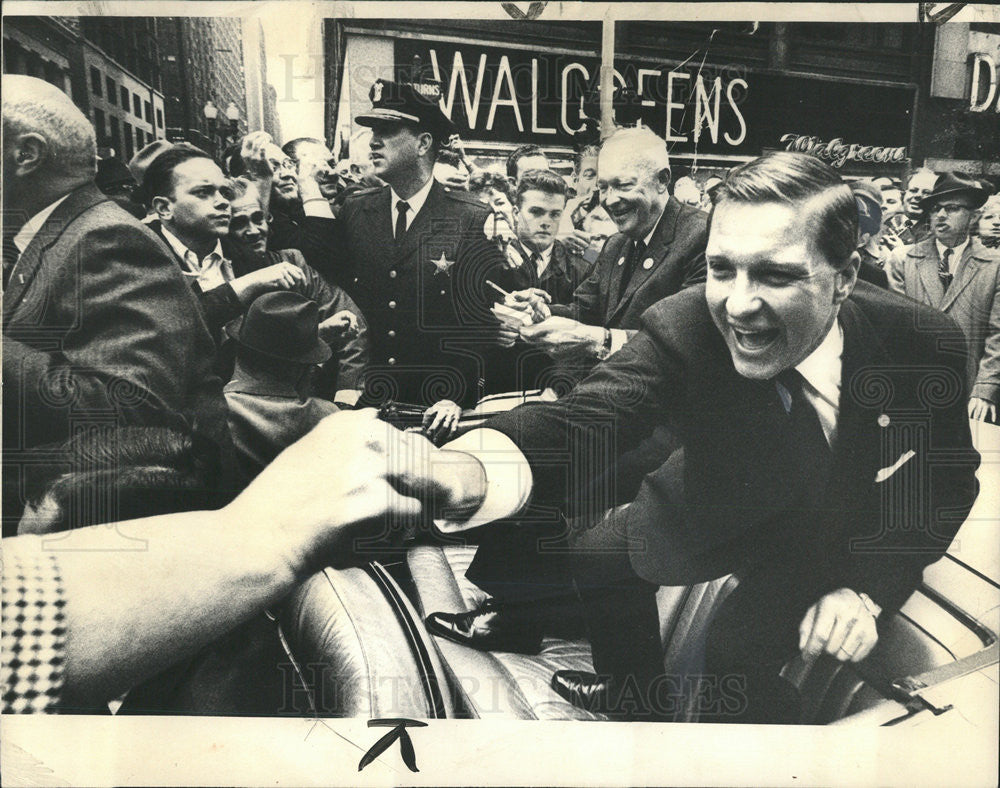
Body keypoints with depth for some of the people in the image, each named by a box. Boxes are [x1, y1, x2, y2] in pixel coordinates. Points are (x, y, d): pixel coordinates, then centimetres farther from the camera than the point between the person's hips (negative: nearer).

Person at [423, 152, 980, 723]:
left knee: (742, 646, -21)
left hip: (849, 534, -1)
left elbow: (949, 476, -11)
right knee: (597, 558, 7)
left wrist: (868, 590, -23)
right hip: (721, 507, 2)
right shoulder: (681, 330, -32)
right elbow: (579, 425, -46)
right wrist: (463, 473, -69)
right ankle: (640, 699, 37)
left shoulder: (924, 342, -28)